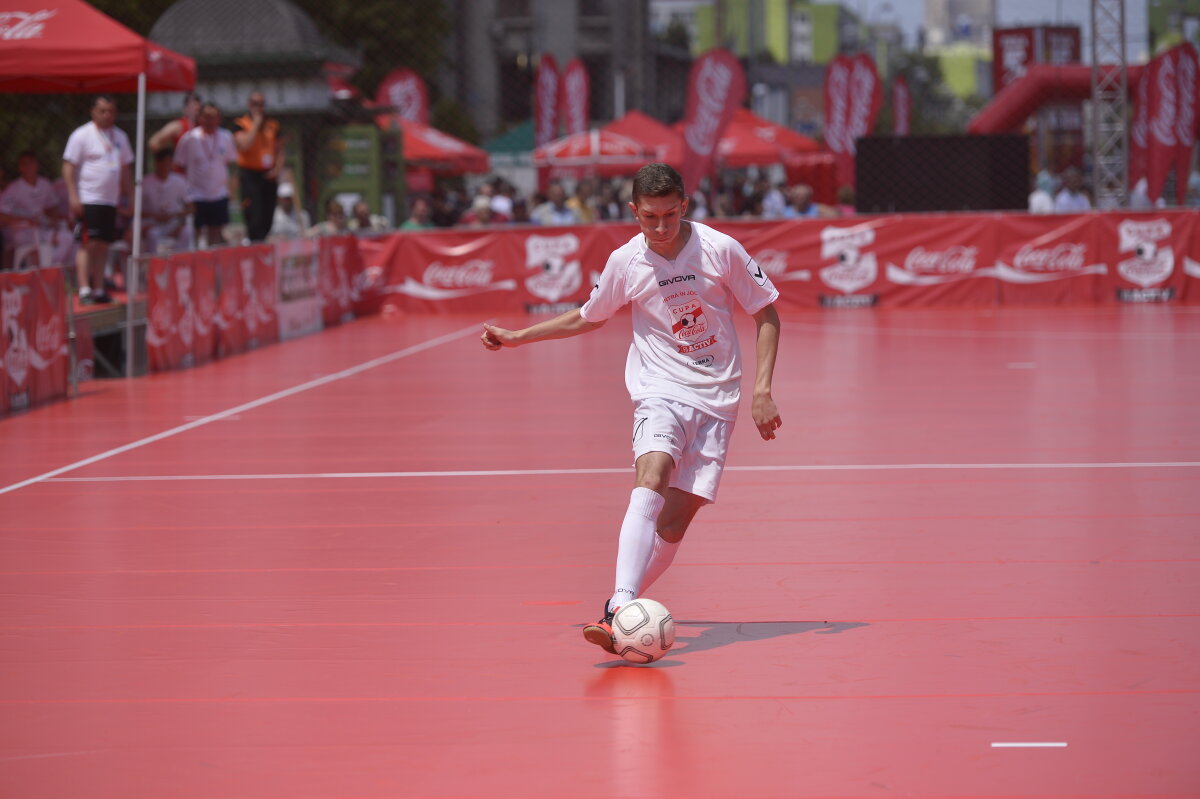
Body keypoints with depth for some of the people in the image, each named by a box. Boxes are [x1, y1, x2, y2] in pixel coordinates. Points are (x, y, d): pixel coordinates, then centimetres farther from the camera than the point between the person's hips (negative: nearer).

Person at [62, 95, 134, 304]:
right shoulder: (82, 135, -5)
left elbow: (125, 168, 22)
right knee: (88, 244, -12)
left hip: (110, 201, 6)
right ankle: (84, 290, -14)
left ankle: (98, 289, 14)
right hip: (87, 199, -6)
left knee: (103, 246, 8)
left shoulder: (120, 136, 14)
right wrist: (73, 197, -16)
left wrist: (130, 195, 17)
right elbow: (68, 168, -9)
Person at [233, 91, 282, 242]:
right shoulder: (241, 124, -2)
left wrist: (276, 169, 1)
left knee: (268, 217, 3)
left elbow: (279, 150, 17)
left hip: (269, 176, 5)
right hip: (250, 175, -5)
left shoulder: (272, 125, 12)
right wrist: (256, 124, -13)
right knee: (255, 216, -12)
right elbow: (244, 145, -19)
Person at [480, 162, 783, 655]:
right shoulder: (625, 263, -1)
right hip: (661, 390, -1)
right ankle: (622, 610, -43)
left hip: (716, 400, 1)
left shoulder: (721, 249, -5)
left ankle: (619, 608, 11)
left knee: (675, 522, -8)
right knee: (650, 482, -29)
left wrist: (761, 392, -2)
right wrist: (517, 337, 21)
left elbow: (767, 315, 5)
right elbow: (587, 319, 20)